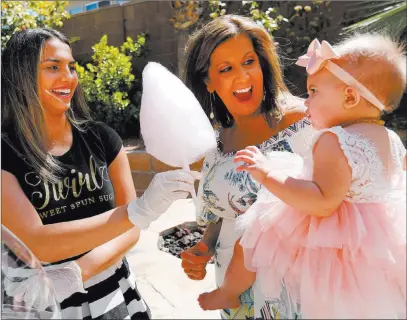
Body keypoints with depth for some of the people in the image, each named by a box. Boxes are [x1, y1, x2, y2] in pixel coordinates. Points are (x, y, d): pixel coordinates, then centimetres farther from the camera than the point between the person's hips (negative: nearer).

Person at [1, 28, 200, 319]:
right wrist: (139, 210, -34)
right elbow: (35, 244, -25)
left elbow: (130, 230, -6)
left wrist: (76, 274, -22)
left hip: (112, 295, 2)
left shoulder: (101, 138, -7)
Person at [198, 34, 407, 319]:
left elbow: (323, 203, -35)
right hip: (375, 249, 8)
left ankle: (227, 295, 30)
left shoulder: (335, 140, -27)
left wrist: (268, 175, -35)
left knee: (249, 238, 8)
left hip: (324, 247, -8)